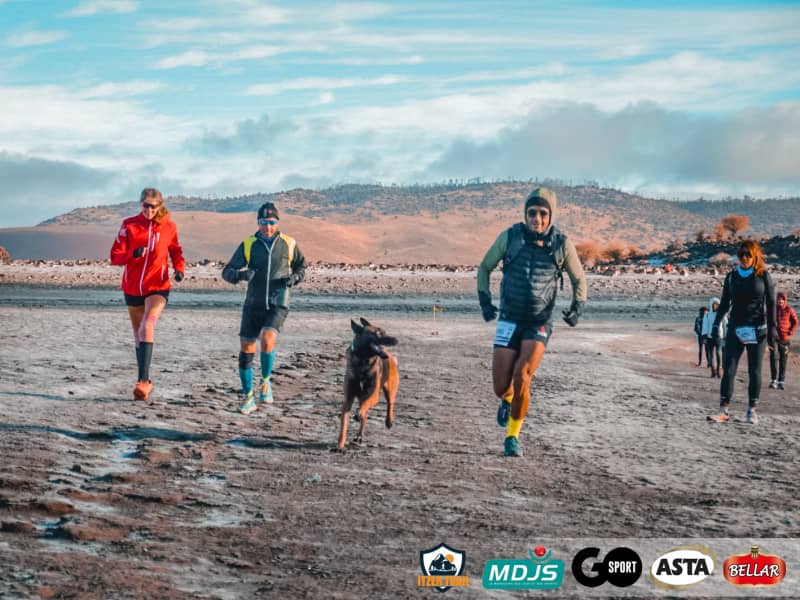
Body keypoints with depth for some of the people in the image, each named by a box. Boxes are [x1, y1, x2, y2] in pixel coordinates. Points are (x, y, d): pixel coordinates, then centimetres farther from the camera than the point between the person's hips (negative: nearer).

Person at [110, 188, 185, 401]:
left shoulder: (169, 227, -1)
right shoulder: (129, 225, -2)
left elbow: (175, 251, 16)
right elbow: (115, 256, -4)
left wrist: (179, 268, -3)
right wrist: (133, 254, -24)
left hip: (157, 287, -3)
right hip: (132, 287, 3)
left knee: (147, 328, -25)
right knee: (138, 334, 14)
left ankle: (143, 381, -30)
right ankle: (145, 382, 27)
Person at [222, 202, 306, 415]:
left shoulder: (288, 244, 1)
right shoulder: (248, 245, -1)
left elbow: (301, 267, 16)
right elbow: (227, 272, -2)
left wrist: (294, 277, -7)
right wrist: (241, 274, -25)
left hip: (277, 305, -2)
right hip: (253, 305, 2)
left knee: (267, 340, -25)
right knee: (246, 351, 0)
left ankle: (265, 382, 1)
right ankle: (248, 397, 14)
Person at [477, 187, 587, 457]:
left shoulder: (562, 243, -6)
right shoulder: (509, 237, -7)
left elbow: (579, 279, 9)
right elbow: (485, 267, 8)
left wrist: (577, 308, -8)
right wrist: (484, 300, -7)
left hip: (539, 325, -1)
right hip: (509, 322, 1)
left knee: (521, 378, -22)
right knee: (501, 388, -3)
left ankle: (513, 436, -1)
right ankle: (509, 398, 38)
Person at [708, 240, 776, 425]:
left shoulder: (763, 275, 1)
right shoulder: (732, 276, 8)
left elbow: (771, 303, 1)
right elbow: (725, 303, 14)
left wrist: (772, 327, -5)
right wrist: (717, 323, 7)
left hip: (757, 330, -2)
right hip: (735, 329, 2)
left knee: (754, 371, 3)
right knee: (728, 370, -6)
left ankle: (752, 410, 11)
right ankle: (724, 410, -8)